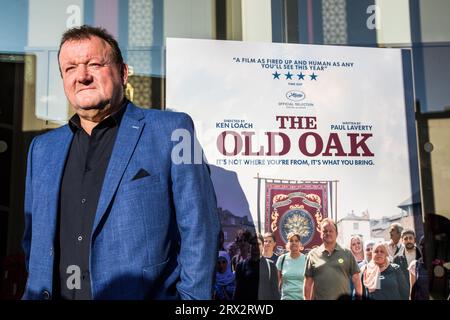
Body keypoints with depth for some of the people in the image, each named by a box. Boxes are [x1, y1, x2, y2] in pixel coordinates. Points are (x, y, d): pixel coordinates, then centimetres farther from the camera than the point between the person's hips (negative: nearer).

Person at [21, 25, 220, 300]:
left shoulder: (172, 131, -7)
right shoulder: (42, 149, 9)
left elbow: (199, 232, -9)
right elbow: (34, 238, 16)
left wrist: (192, 297, -14)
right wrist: (36, 291, 6)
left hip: (145, 293, -4)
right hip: (51, 293, 5)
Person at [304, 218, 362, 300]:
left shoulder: (347, 254, 6)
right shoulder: (313, 255, 6)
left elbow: (355, 278, 6)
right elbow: (308, 282, 7)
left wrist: (358, 297, 0)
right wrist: (307, 299, 3)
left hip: (343, 298, 0)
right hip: (319, 298, 0)